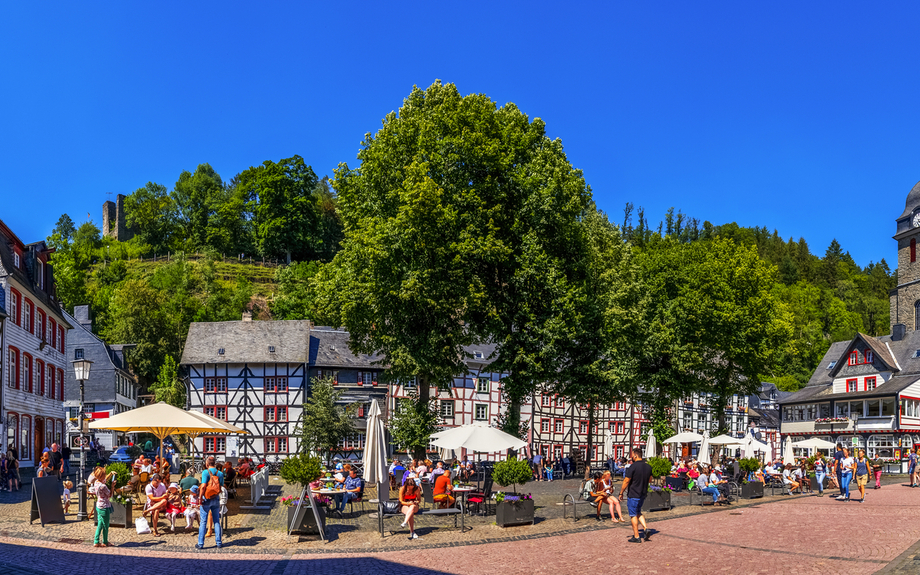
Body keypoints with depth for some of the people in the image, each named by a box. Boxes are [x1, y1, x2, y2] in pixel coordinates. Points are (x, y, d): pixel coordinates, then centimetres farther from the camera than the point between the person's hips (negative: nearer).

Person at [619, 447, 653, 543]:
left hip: (633, 495, -7)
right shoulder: (648, 467, 3)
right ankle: (646, 529, 4)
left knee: (633, 515, 3)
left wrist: (621, 493, -7)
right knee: (638, 513, 22)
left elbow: (626, 481, -16)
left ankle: (636, 537, 5)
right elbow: (650, 479, 17)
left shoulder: (633, 466, -19)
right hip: (643, 494, 7)